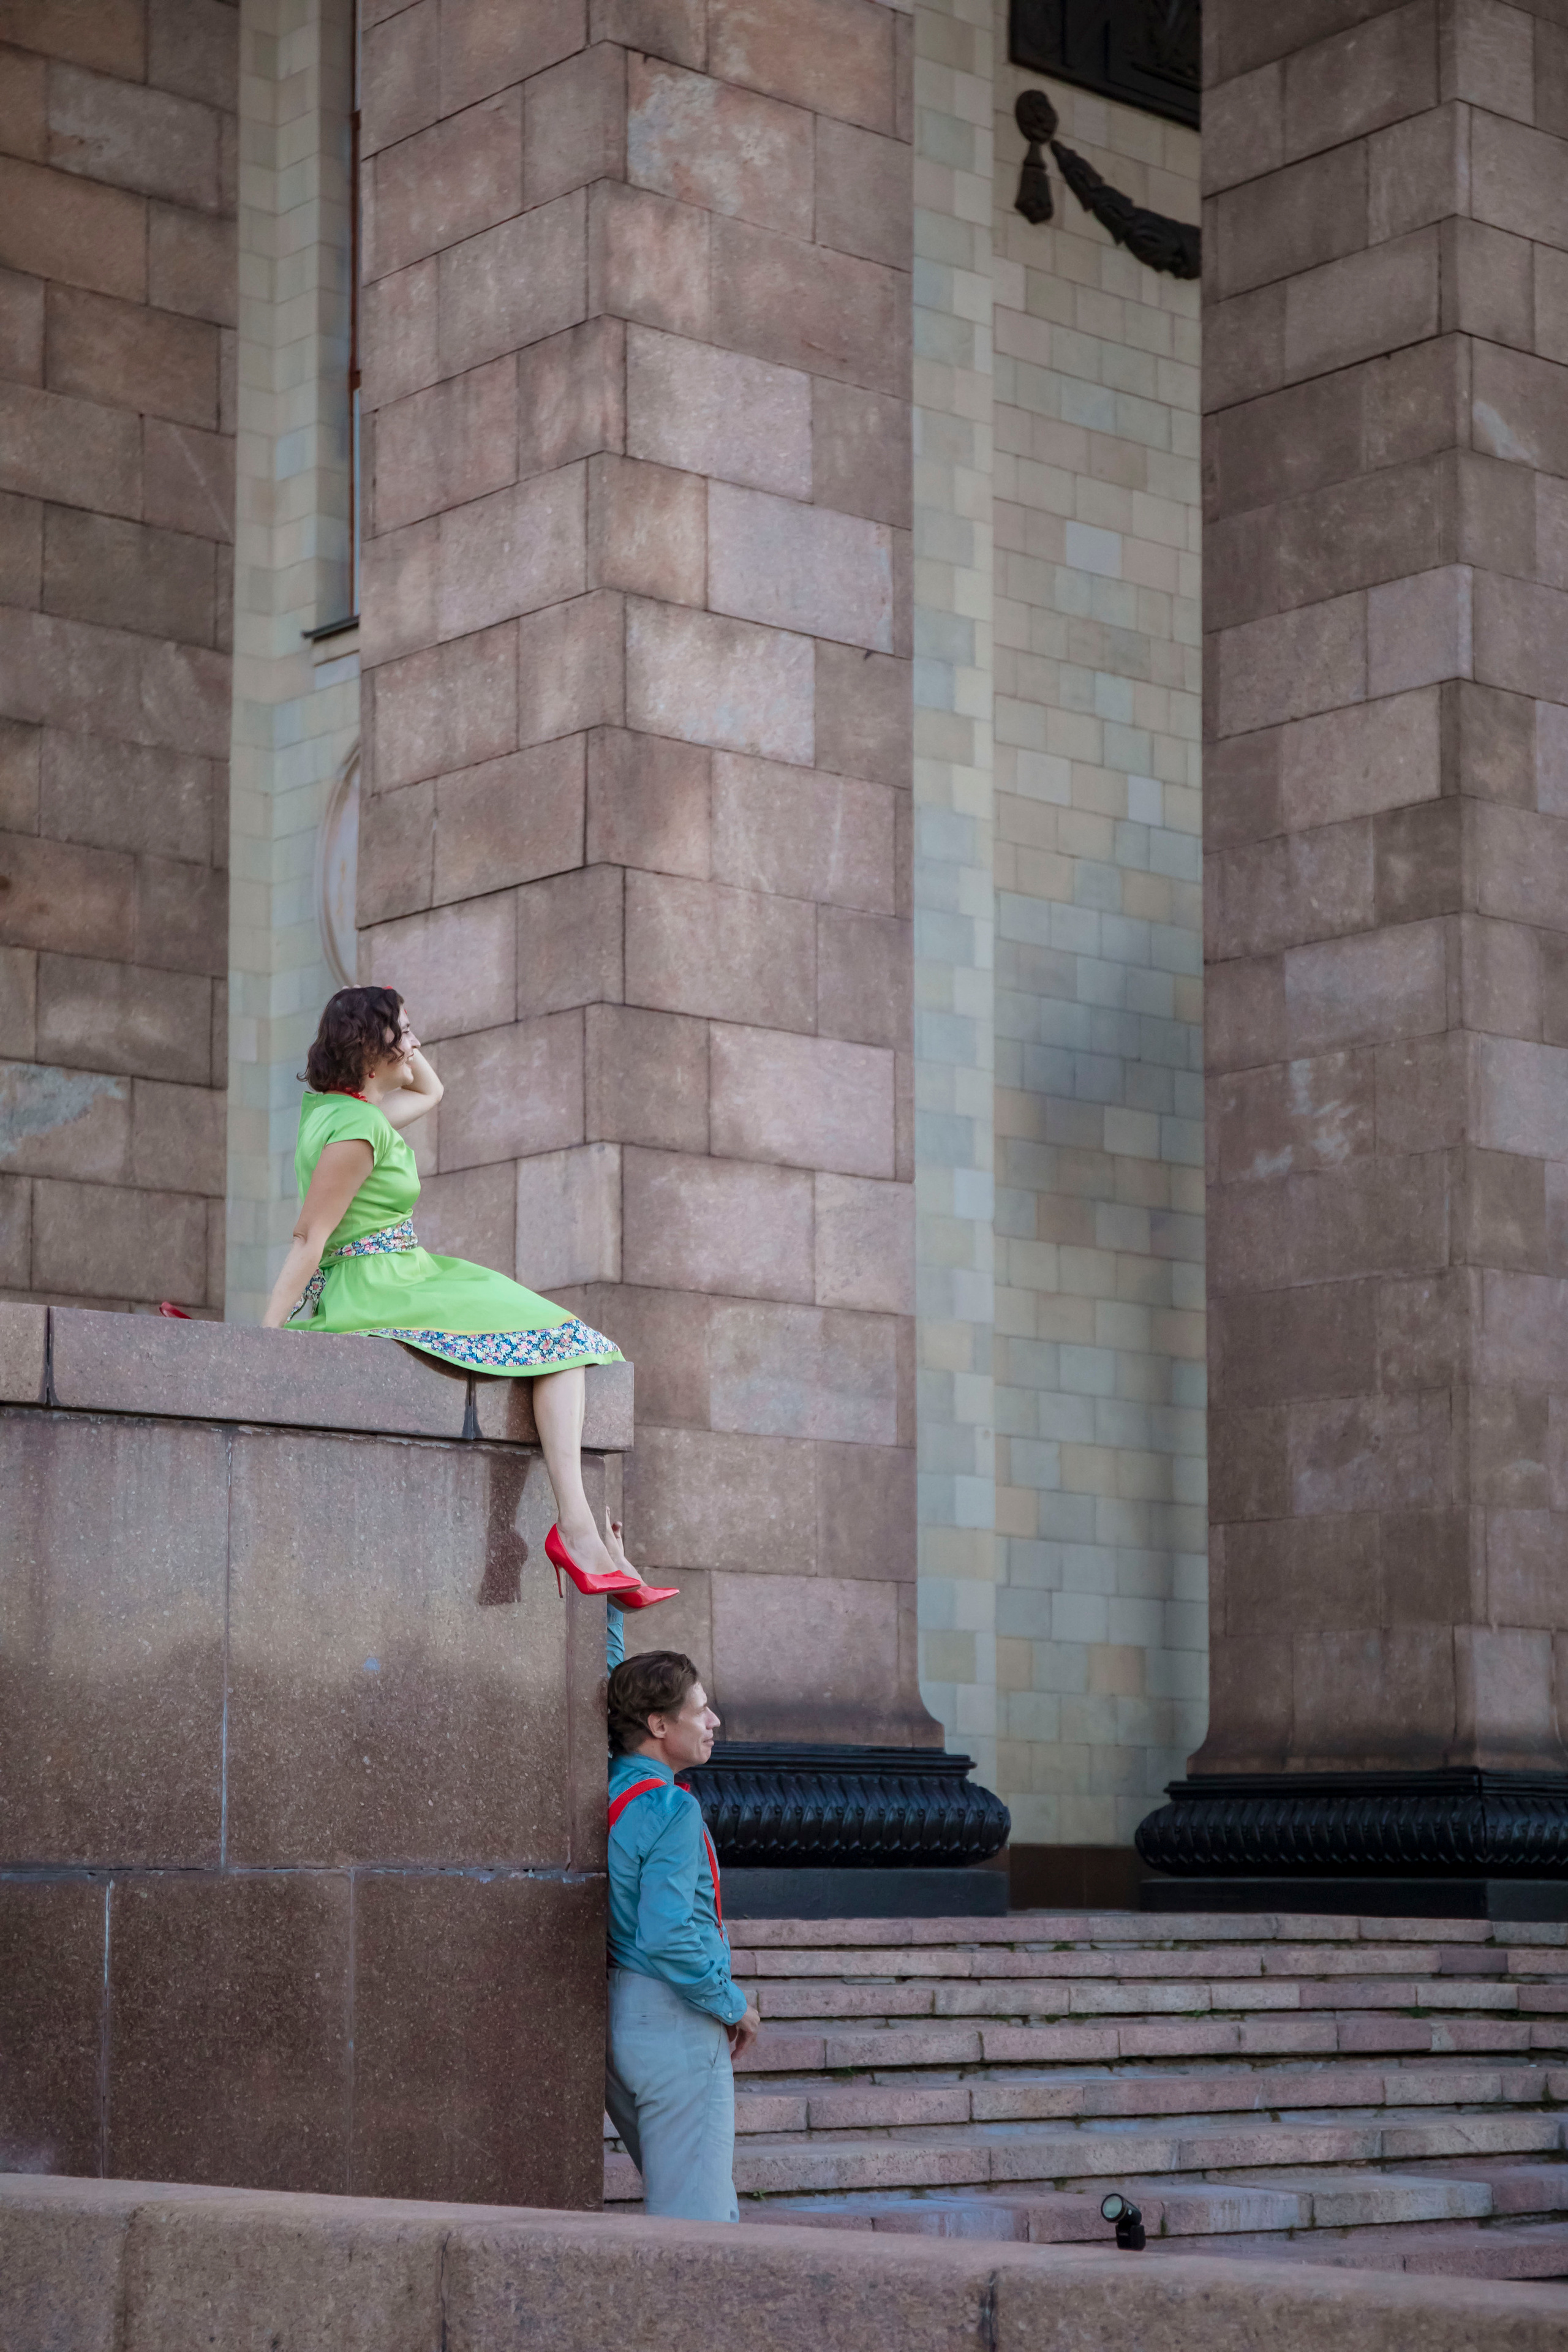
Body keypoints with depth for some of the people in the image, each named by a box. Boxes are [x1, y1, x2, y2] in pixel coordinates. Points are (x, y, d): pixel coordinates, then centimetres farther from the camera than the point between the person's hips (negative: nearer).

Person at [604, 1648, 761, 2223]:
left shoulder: (603, 1789, 7)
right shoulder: (670, 1808, -18)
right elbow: (668, 1937, -23)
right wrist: (733, 2004, -14)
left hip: (614, 2018, 10)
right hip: (673, 2023, -10)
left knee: (714, 2202, 20)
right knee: (693, 2217, -6)